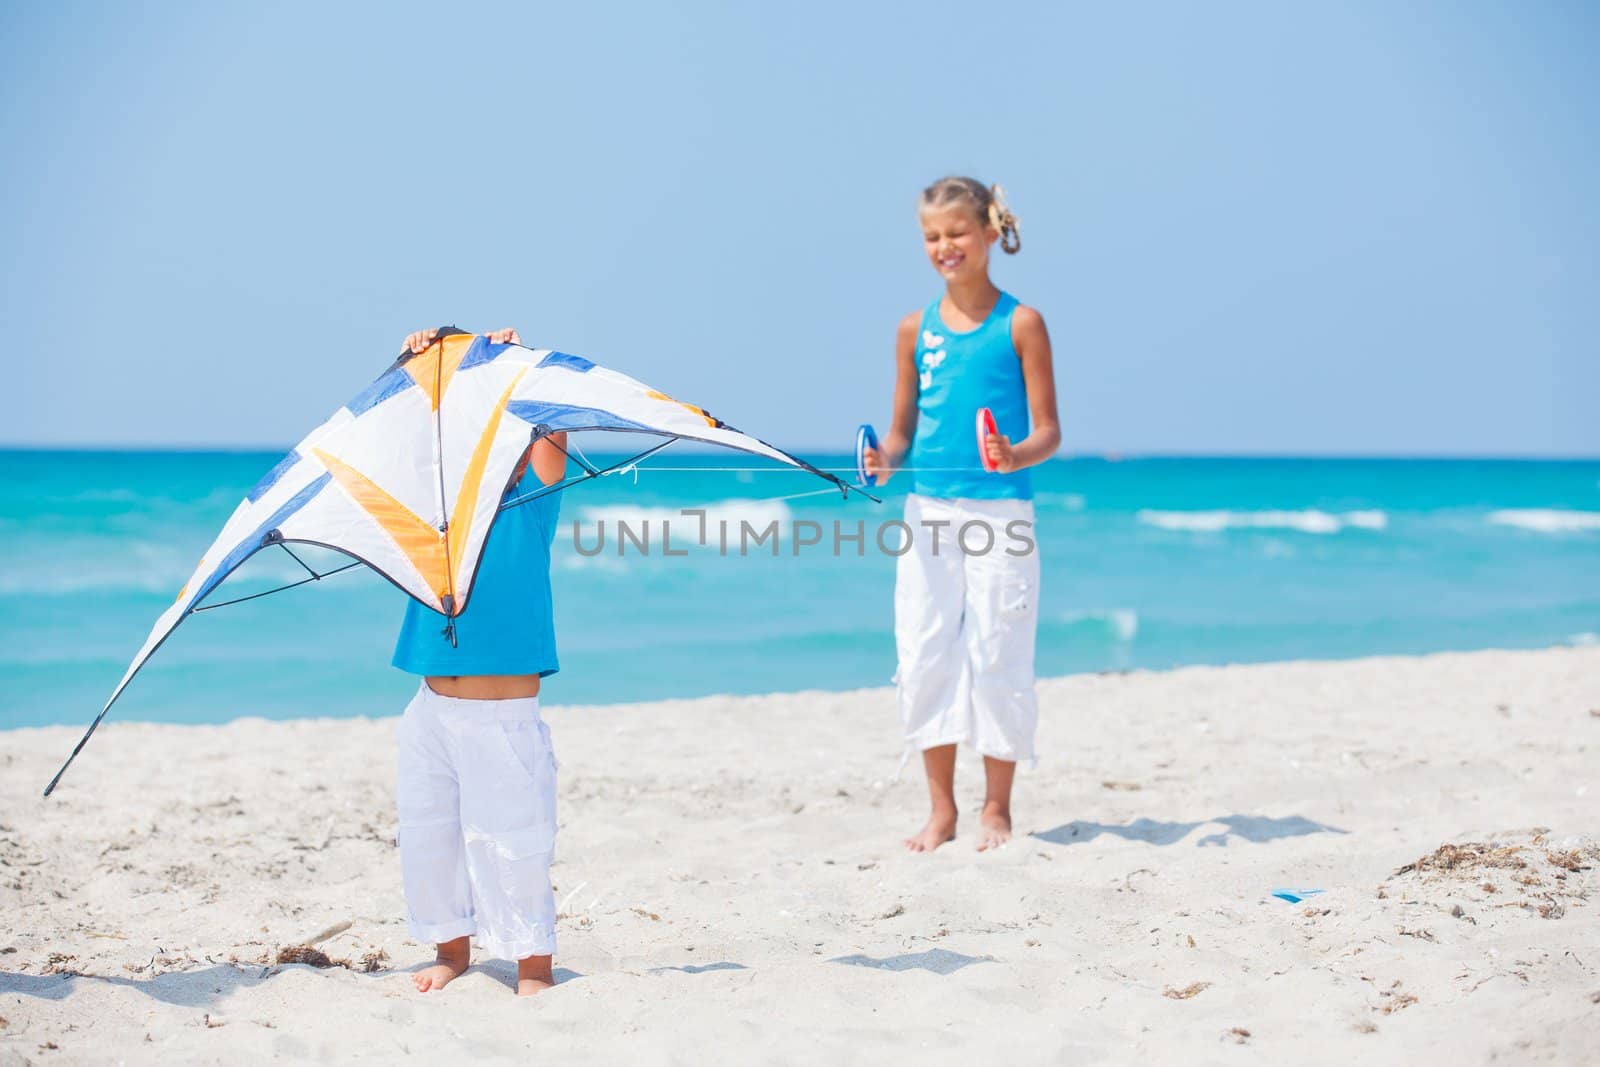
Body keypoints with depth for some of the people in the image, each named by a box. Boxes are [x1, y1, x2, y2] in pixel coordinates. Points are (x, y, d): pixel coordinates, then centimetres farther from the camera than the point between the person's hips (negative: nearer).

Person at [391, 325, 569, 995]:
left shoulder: (533, 500, -1)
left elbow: (549, 435, -14)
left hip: (503, 712, -5)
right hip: (433, 706, 5)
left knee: (508, 839, -4)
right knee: (427, 833, 10)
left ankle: (533, 966, 7)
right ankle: (451, 949, 26)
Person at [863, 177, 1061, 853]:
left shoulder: (1020, 324, -1)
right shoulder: (916, 329, 10)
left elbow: (1049, 430, -3)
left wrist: (1016, 456, -23)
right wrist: (884, 461, -7)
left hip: (1000, 512, -4)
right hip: (928, 511, 4)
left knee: (996, 656, 1)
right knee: (923, 656, 3)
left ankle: (996, 809, 14)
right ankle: (941, 809, 15)